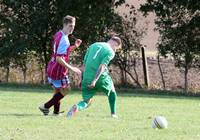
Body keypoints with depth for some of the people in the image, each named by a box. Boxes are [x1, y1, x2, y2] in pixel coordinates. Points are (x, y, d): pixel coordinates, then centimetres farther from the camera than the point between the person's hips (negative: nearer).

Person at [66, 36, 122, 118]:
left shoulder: (93, 45, 16)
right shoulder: (110, 52, -4)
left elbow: (84, 63, 14)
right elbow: (102, 66, -18)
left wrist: (84, 80, 19)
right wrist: (95, 80, -25)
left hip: (87, 78, 4)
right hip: (100, 78, -4)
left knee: (86, 101, 10)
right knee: (112, 91, 27)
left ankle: (77, 107, -24)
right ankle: (113, 114, 27)